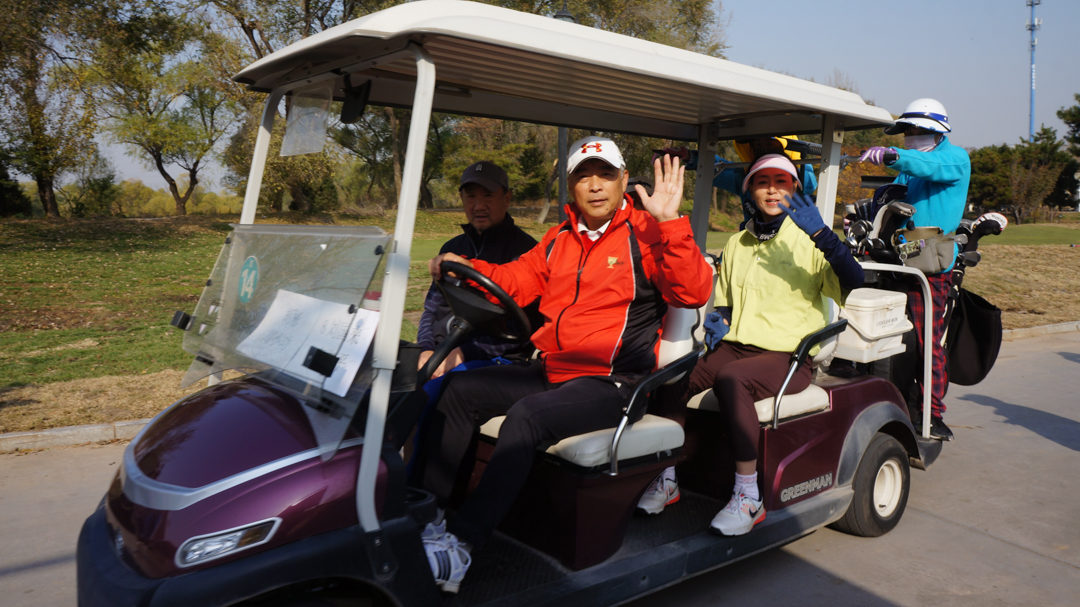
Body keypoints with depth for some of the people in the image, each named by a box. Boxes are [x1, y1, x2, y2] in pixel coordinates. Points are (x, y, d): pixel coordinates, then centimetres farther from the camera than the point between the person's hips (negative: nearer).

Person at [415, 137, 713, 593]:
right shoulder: (559, 240, 16)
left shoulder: (646, 236, -4)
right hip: (550, 370, 7)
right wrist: (465, 270, -1)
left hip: (612, 381, -7)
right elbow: (517, 281, 14)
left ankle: (460, 546, -25)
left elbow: (694, 292, -16)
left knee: (527, 416, -31)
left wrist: (670, 223, -26)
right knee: (458, 390, -1)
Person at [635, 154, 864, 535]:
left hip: (787, 355, -4)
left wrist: (821, 233, -24)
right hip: (733, 346, 5)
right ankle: (666, 478, -8)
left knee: (730, 379, -36)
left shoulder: (808, 240, 3)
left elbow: (855, 285, -13)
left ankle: (748, 498, -25)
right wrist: (718, 321, 4)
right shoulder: (737, 244, 18)